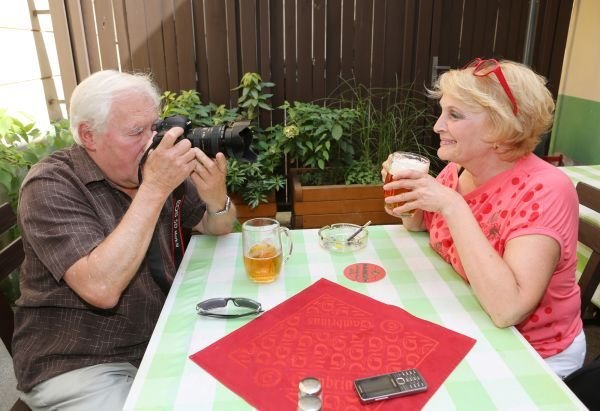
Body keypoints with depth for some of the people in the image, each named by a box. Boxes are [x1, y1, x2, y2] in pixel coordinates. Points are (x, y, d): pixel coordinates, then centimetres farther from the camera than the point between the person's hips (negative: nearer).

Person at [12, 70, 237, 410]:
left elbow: (218, 229, 7)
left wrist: (217, 199, -16)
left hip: (162, 340, 5)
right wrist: (154, 189, -30)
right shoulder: (50, 186, -16)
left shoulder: (157, 165, -1)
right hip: (79, 364, -5)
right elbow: (102, 289, -29)